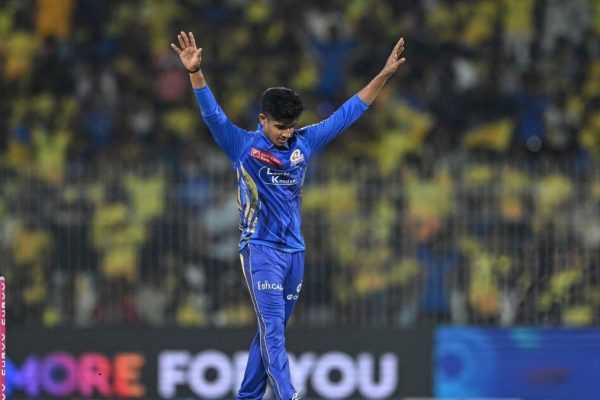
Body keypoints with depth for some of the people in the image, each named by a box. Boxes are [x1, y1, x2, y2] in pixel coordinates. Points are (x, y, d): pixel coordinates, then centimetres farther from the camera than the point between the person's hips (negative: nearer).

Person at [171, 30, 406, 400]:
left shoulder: (304, 144, 8)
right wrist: (196, 73, -31)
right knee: (273, 329, -13)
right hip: (261, 249, -5)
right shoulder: (243, 146, -3)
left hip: (294, 251, 5)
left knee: (273, 330, 10)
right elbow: (212, 114, -16)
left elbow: (348, 113, 11)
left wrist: (384, 75, 8)